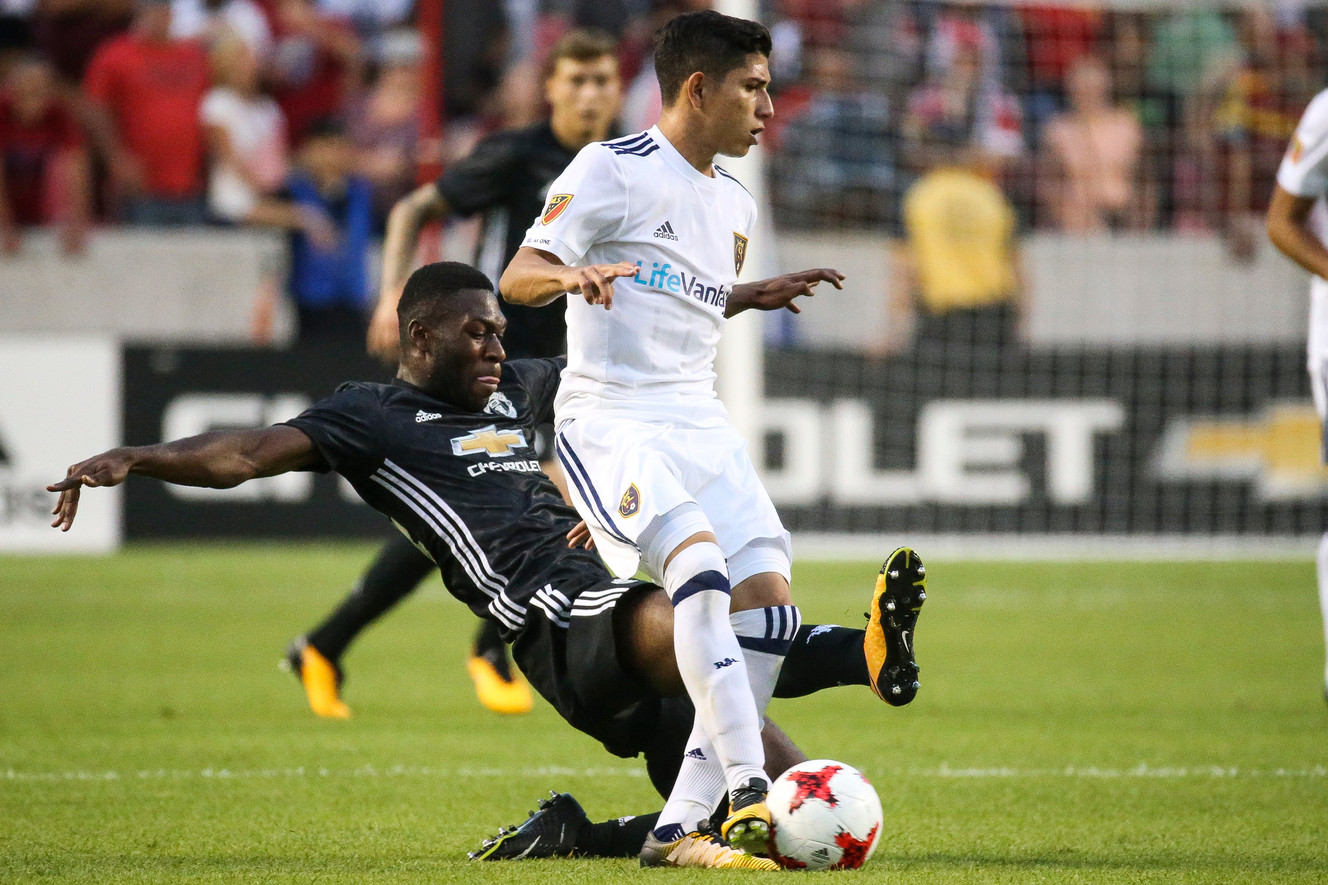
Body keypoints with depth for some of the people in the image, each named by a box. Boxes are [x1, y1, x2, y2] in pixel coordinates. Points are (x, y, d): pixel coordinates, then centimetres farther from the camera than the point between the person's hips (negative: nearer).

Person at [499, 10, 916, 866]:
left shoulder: (735, 204, 16)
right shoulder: (612, 170, -6)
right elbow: (518, 277, -13)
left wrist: (754, 296, 18)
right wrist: (571, 275, -33)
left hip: (699, 424, 8)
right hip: (608, 418, -7)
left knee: (769, 597, -9)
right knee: (699, 561, -29)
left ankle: (681, 827, -6)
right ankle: (746, 791, -32)